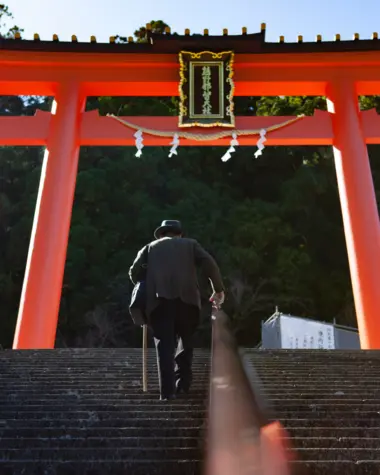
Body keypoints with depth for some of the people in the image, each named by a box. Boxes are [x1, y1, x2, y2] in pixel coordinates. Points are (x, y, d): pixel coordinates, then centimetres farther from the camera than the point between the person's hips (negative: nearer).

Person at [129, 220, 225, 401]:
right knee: (185, 339, 18)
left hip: (159, 300, 0)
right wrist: (219, 289, 13)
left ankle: (167, 390, -6)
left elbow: (134, 272, 13)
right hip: (186, 298, 0)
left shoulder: (150, 247, 25)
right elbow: (210, 264, 8)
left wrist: (146, 288, 30)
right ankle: (183, 382, 15)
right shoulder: (190, 244, 24)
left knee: (164, 343, 2)